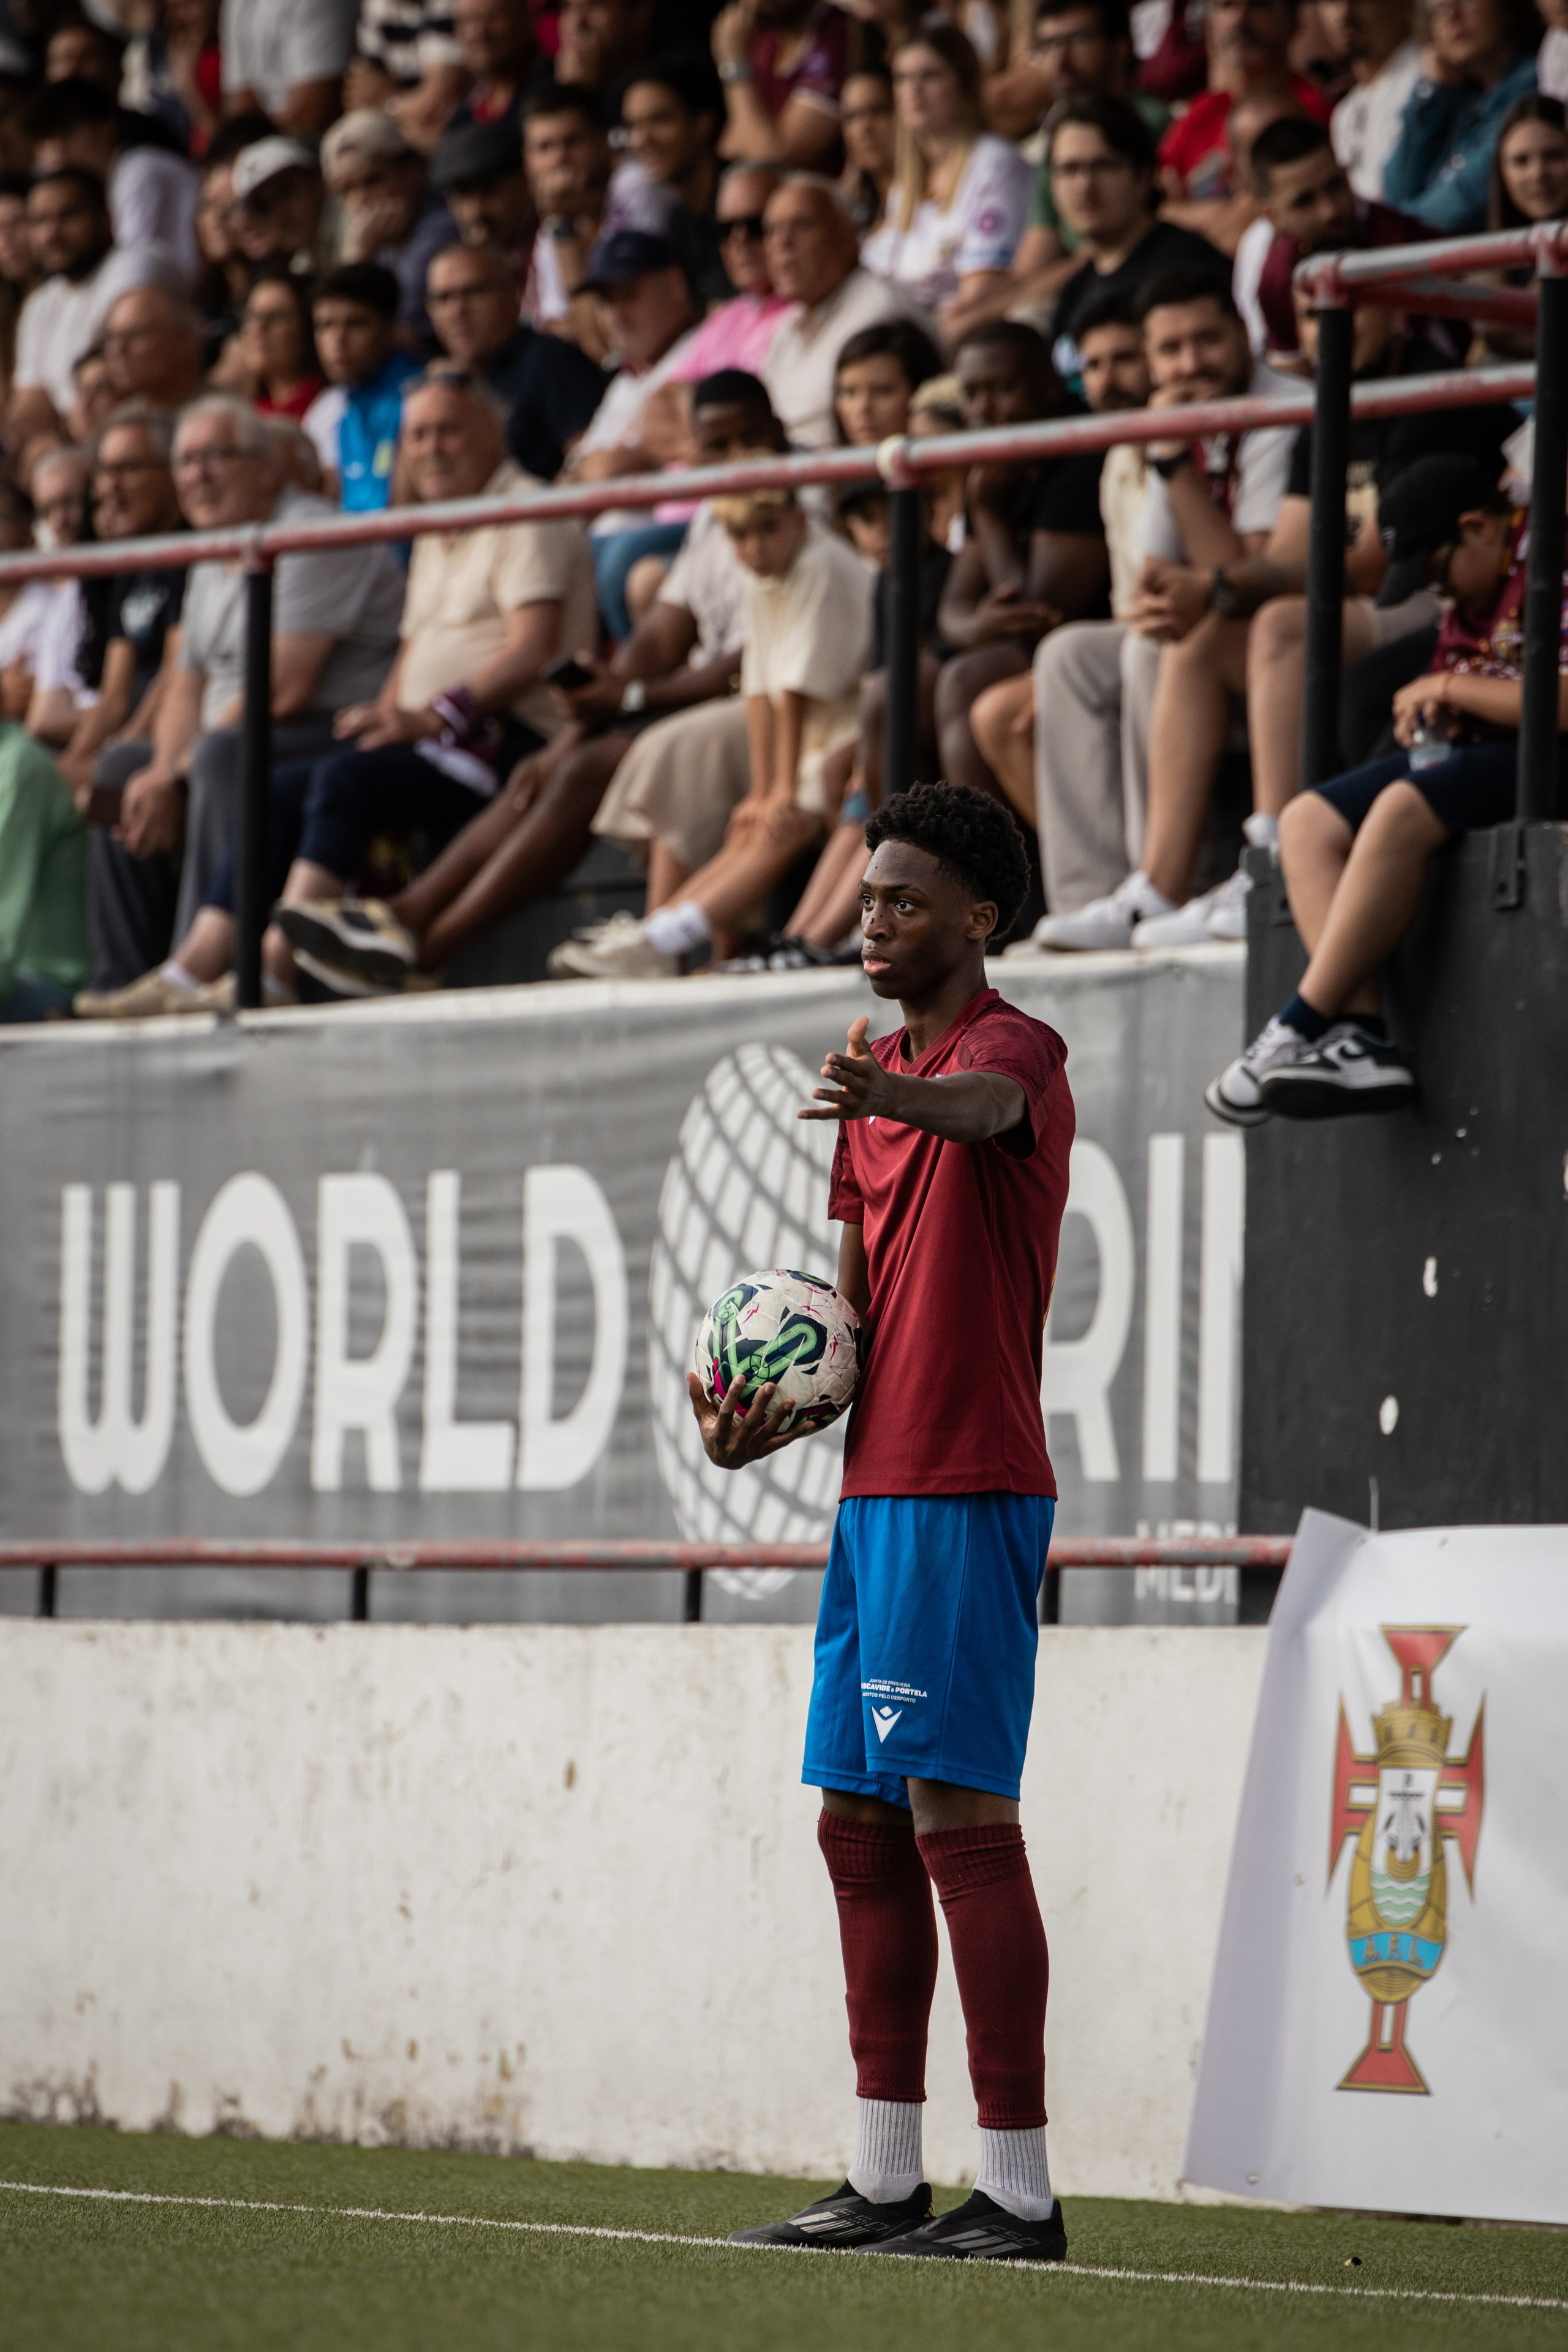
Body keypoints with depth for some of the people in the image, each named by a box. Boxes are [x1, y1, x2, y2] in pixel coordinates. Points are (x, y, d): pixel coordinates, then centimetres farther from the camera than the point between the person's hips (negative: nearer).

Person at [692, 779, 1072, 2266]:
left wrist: (899, 1093, -57)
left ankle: (1019, 2188, -12)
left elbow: (983, 1103, -34)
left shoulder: (1013, 1050, -8)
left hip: (969, 1489, -10)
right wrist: (768, 1412, 4)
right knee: (859, 1826, 10)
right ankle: (885, 2183, 15)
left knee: (957, 1812, -13)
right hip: (876, 1488, 10)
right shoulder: (878, 1091, 20)